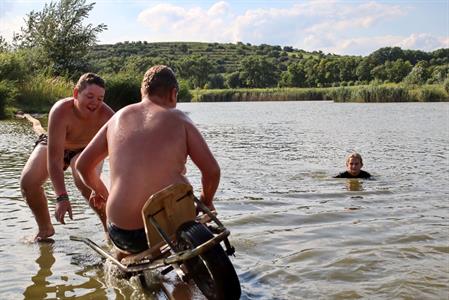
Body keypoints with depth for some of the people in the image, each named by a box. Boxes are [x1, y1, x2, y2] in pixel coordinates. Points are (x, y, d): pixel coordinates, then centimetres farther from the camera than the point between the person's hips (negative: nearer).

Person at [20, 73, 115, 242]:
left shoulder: (106, 115, -35)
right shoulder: (60, 111, -39)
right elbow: (54, 158, -41)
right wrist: (61, 197, -49)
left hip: (85, 150, -1)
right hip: (53, 145, 1)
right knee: (27, 181, -16)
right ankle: (45, 229, 10)